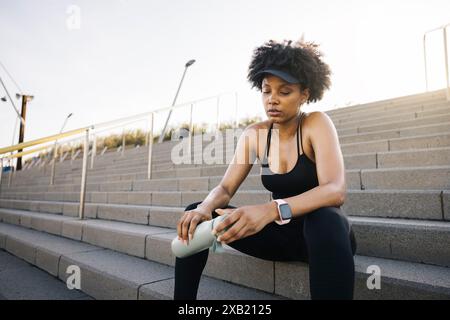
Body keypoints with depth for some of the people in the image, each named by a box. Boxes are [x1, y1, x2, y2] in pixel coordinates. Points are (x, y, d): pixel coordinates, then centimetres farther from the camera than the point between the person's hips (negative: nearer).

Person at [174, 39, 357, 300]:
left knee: (326, 218, -41)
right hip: (281, 233, 4)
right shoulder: (254, 135, -2)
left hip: (321, 231, -3)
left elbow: (335, 191, -29)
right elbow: (225, 189, -4)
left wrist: (270, 210, -46)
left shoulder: (317, 124, -15)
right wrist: (205, 208, -28)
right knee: (195, 216, -10)